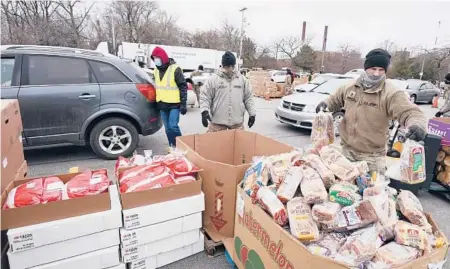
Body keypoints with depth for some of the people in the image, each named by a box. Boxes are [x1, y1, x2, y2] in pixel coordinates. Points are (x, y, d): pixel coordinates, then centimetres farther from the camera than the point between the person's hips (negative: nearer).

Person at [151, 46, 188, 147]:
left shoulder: (175, 69, -10)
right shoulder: (156, 70, 11)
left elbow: (183, 86, -11)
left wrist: (183, 103, -15)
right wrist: (157, 101, 20)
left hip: (174, 104, -6)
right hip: (162, 104, 7)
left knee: (173, 126, -12)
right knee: (168, 128, 10)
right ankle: (173, 147, 22)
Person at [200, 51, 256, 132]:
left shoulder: (243, 80, 9)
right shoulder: (212, 80, 0)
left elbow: (248, 98, 12)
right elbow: (205, 97, -1)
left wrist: (252, 113, 6)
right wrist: (205, 111, -15)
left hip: (237, 122, 3)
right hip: (217, 122, -2)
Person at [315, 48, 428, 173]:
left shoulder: (391, 93, -15)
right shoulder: (351, 86, 2)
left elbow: (410, 112, -23)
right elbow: (336, 99, 19)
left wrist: (418, 126, -45)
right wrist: (326, 104, -2)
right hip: (346, 149, 5)